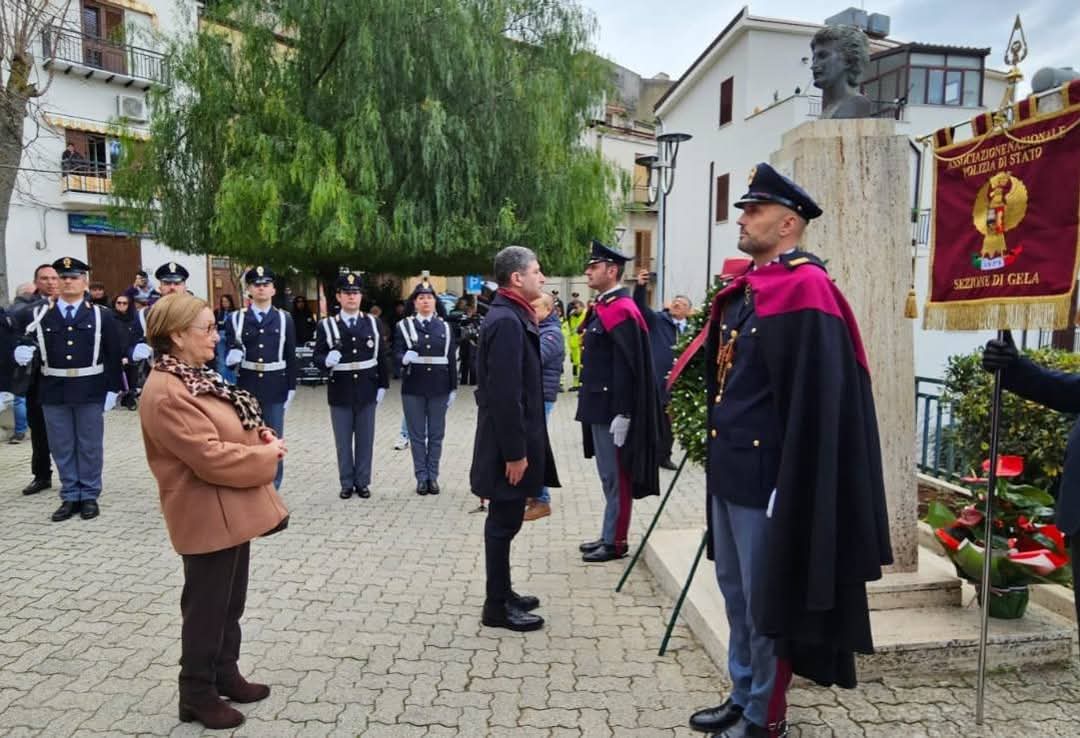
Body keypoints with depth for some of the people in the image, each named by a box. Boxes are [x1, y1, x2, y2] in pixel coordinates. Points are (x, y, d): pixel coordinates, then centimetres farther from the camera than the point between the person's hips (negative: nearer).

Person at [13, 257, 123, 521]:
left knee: (90, 445, 7)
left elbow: (113, 355, -1)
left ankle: (89, 496, 18)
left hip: (90, 390, -2)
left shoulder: (101, 314, 1)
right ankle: (70, 497, 20)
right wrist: (22, 350, -22)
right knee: (62, 447, 9)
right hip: (54, 391, 2)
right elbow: (28, 341, 3)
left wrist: (112, 389, -5)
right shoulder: (40, 314, 5)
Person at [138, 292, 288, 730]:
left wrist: (263, 439, -2)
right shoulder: (166, 393, -22)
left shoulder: (198, 376, 9)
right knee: (206, 608, 7)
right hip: (209, 517, -9)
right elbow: (211, 457, -27)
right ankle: (197, 695, 24)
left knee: (230, 603, 21)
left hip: (233, 510, 9)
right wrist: (266, 454, -14)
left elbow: (231, 432, 18)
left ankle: (226, 675, 36)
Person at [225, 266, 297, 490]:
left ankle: (272, 489, 18)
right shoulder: (236, 319, 3)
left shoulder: (284, 319, 4)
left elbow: (291, 357, 3)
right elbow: (228, 353, 2)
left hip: (275, 390, 0)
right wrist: (232, 357, -21)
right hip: (246, 389, 0)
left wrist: (291, 389, -1)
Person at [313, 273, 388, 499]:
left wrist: (382, 385, 4)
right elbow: (317, 356, -3)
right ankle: (347, 483, 20)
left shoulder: (373, 323, 5)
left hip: (367, 391, 2)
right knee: (343, 442, 8)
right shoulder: (326, 325, -2)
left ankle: (362, 482, 20)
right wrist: (327, 360, -26)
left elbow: (381, 357, 7)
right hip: (340, 392, -1)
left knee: (365, 440, 9)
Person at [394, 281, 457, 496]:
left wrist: (453, 389, 3)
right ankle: (421, 477, 14)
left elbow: (451, 360, 7)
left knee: (436, 434, 7)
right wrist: (405, 358, -28)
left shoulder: (445, 327, 8)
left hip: (439, 388, 2)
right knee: (417, 435, 5)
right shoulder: (404, 326, 2)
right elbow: (396, 354, -4)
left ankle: (433, 476, 17)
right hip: (413, 388, -2)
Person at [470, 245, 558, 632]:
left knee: (505, 520, 18)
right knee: (504, 522, 2)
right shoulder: (507, 320, -20)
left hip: (513, 439, 10)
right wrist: (515, 452, -22)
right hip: (509, 444, -10)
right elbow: (505, 393, -24)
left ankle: (502, 593, 31)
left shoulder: (511, 315, 11)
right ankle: (497, 606, 15)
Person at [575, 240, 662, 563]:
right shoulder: (603, 308, 14)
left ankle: (615, 542, 11)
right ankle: (609, 536, 27)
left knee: (615, 476, 1)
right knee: (608, 475, 16)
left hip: (612, 409, -10)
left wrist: (622, 414, -23)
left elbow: (627, 367, -21)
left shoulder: (621, 311, -16)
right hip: (600, 405, 10)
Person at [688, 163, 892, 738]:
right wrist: (717, 454, 17)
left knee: (766, 598, 7)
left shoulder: (805, 291, -15)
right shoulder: (741, 291, 12)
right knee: (734, 591, 19)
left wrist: (789, 483, -20)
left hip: (766, 474, -9)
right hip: (729, 468, 9)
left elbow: (815, 400, -20)